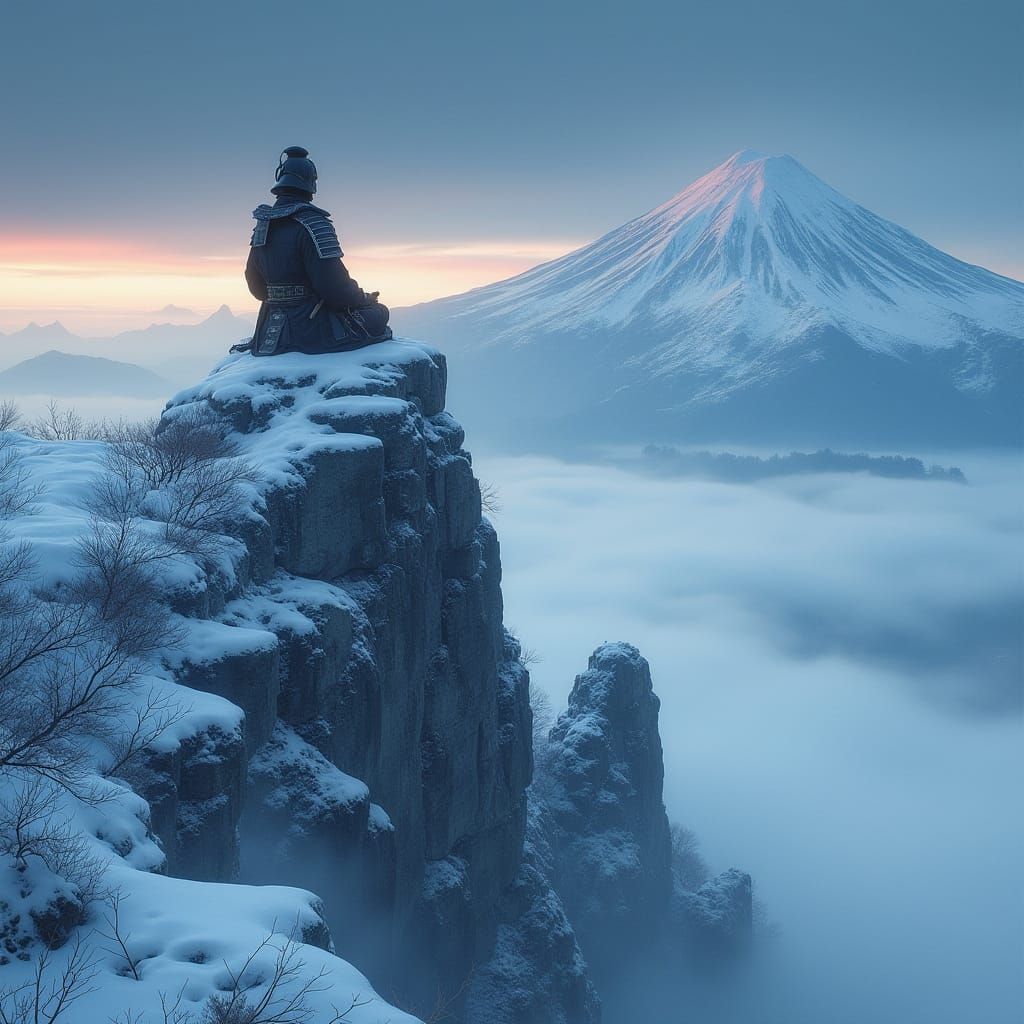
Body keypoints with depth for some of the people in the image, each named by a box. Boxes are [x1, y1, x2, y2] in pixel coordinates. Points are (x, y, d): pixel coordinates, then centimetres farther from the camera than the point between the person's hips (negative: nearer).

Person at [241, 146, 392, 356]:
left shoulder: (262, 225, 8)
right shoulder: (312, 223, -16)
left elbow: (256, 286, 15)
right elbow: (334, 286, -21)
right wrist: (365, 299, -3)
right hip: (314, 330, -8)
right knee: (379, 313, 9)